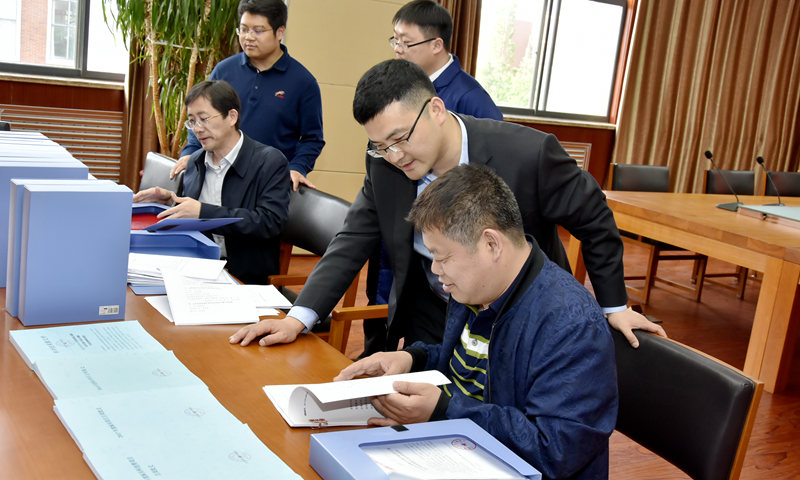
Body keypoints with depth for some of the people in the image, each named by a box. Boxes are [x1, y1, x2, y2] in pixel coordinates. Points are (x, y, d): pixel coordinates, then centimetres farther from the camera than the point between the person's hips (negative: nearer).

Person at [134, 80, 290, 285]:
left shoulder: (271, 162, -7)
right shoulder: (195, 161, 15)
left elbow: (270, 222, -19)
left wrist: (203, 212, -23)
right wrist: (170, 200, 3)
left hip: (244, 280, -6)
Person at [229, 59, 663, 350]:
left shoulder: (528, 153, -25)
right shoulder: (385, 164, -14)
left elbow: (593, 219, -10)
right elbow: (352, 242, -7)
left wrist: (613, 305, -1)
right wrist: (299, 317, -19)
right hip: (428, 323, 3)